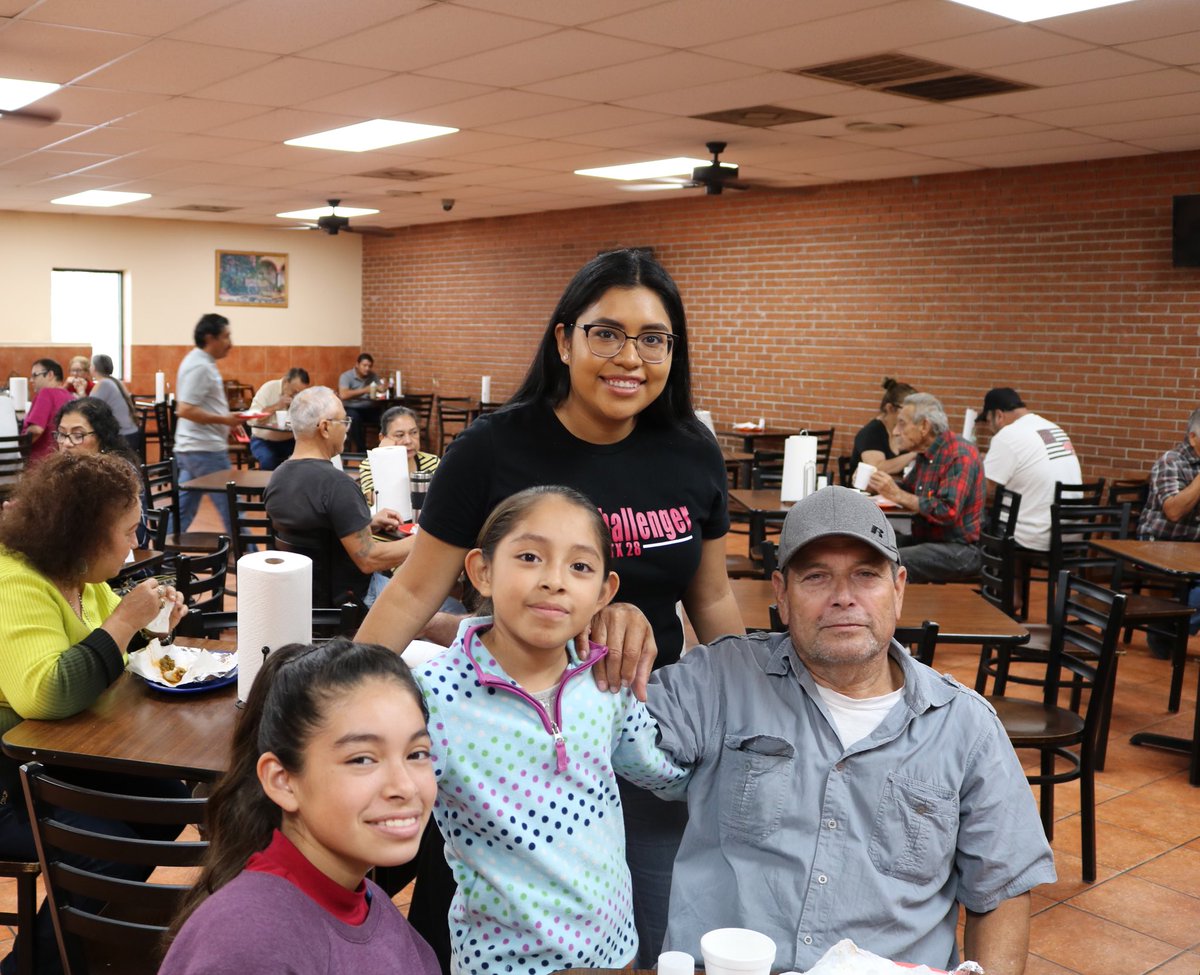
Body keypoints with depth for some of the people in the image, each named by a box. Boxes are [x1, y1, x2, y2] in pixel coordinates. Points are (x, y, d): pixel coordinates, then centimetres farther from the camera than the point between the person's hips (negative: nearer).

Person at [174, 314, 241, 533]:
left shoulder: (201, 362, 15)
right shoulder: (200, 366, -17)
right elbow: (185, 410, -23)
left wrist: (228, 420, 16)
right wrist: (224, 420, -20)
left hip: (192, 449, 10)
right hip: (205, 450, -10)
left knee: (183, 510, 12)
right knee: (231, 509, -2)